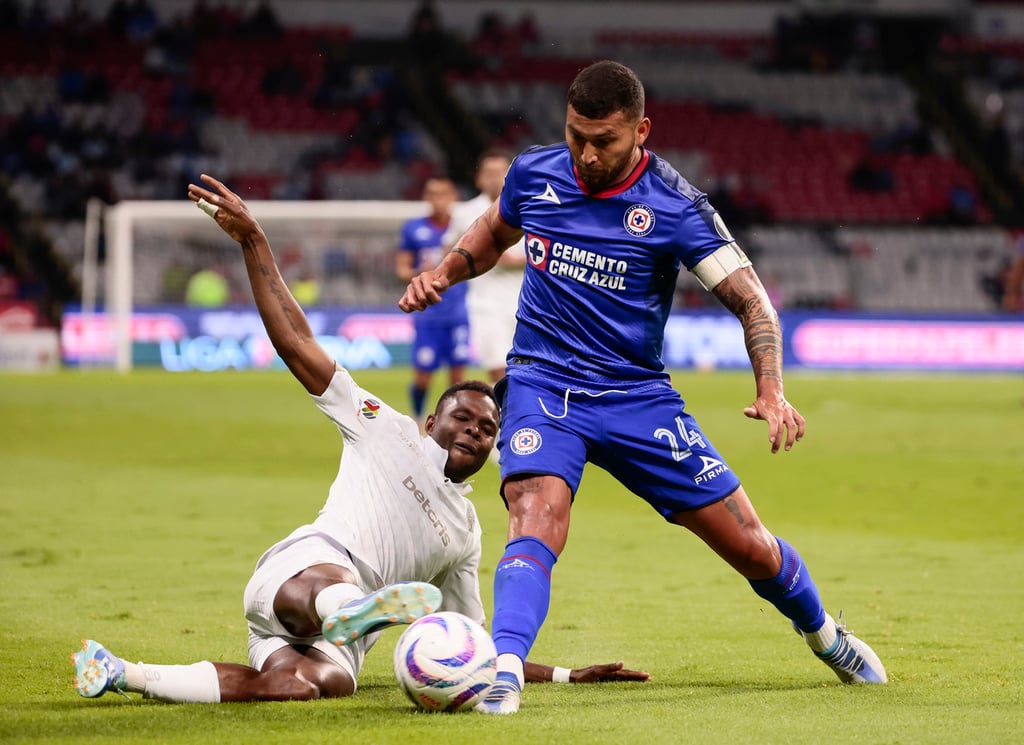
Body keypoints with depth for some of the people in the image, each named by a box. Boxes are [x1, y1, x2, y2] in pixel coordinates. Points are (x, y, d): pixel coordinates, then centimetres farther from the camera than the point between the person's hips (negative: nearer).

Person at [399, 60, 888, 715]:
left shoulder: (675, 207, -13)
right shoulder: (534, 173, -2)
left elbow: (750, 298, -12)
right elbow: (495, 232, 20)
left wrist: (772, 391, -27)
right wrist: (442, 274, 1)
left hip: (637, 397, 0)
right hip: (542, 385, 0)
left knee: (749, 544, 5)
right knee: (538, 520, -30)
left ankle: (823, 634, 34)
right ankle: (503, 672, -42)